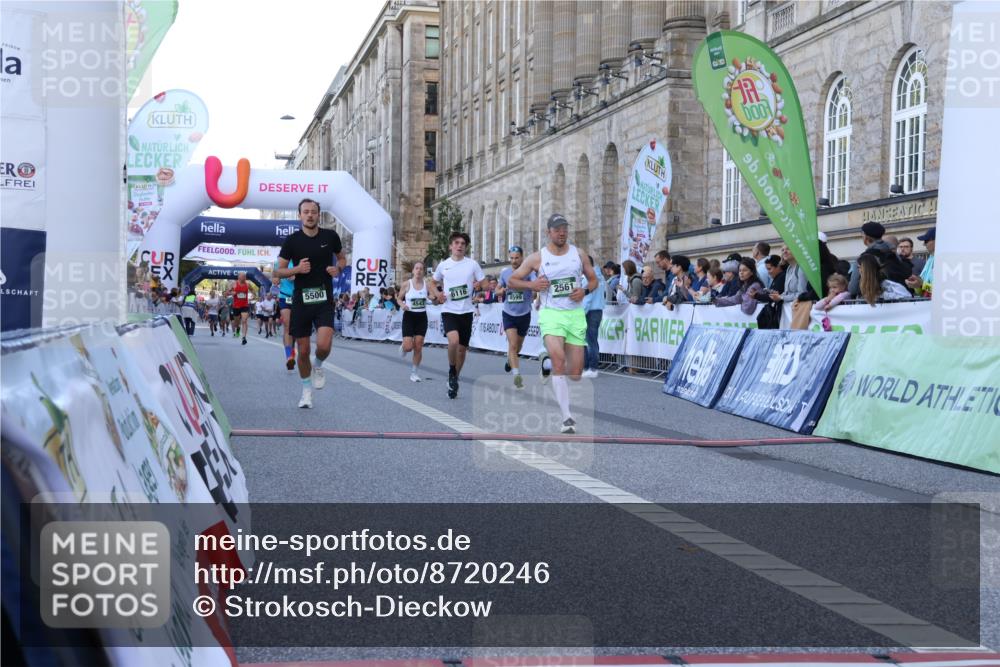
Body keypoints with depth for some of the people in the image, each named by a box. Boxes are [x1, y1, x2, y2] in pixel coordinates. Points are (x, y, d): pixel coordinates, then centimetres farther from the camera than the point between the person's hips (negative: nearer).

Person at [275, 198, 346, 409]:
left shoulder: (330, 236, 1)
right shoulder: (292, 240, -1)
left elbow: (342, 258, 18)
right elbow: (279, 271, 4)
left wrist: (337, 268, -4)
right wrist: (297, 269, -16)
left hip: (324, 300, 0)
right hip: (301, 300, 0)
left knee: (324, 345, -19)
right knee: (303, 350, 5)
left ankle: (318, 367, 16)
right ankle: (306, 391, 25)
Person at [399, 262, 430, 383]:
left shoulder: (426, 284, -1)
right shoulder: (407, 284, -5)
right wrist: (403, 305, -15)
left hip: (422, 317, 2)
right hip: (409, 316, -2)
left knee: (418, 347, 1)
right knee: (408, 347, -9)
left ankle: (415, 373, 14)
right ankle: (403, 346, 30)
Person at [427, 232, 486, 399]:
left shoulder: (472, 264, 1)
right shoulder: (443, 265, 4)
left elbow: (485, 283, 4)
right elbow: (432, 283, 19)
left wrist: (479, 285, -20)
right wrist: (437, 293, -2)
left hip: (466, 311, 1)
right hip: (449, 311, -1)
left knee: (462, 348, 7)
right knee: (453, 340, -26)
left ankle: (454, 381, 26)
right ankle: (451, 371, 0)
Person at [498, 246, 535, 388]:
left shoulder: (528, 271, -9)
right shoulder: (504, 273, 1)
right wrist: (503, 290, -10)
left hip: (524, 314, 0)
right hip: (508, 314, 0)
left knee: (518, 345, 18)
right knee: (513, 344, -16)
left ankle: (510, 359, 50)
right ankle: (517, 375, -22)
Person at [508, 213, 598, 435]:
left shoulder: (579, 254, 7)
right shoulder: (537, 258, 0)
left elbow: (593, 280, 16)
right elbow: (513, 280, 7)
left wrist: (585, 290, -6)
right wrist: (532, 284, -12)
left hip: (575, 314, 3)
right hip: (551, 314, -3)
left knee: (575, 373, 3)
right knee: (559, 359, -26)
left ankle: (550, 363, 40)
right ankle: (567, 417, -24)